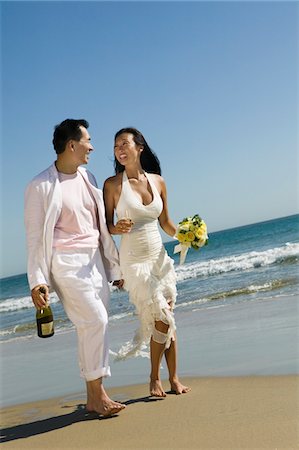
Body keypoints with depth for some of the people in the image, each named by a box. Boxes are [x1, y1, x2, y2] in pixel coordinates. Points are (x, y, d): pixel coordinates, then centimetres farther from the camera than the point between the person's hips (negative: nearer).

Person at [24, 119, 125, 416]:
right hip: (65, 262, -6)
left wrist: (114, 266, 18)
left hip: (94, 261, 6)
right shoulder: (42, 186, -7)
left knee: (93, 326, 6)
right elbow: (35, 236, -7)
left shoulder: (88, 179, 13)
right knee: (95, 320, -14)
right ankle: (97, 393, -1)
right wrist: (37, 280, -12)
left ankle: (94, 396, 15)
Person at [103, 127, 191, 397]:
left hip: (159, 256, 4)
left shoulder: (158, 181, 4)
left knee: (167, 318, 6)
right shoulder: (113, 184, -6)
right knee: (162, 318, -6)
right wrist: (118, 228, -25)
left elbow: (166, 222, 12)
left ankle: (174, 378, 19)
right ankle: (155, 378, 15)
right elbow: (106, 226, -4)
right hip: (134, 260, -4)